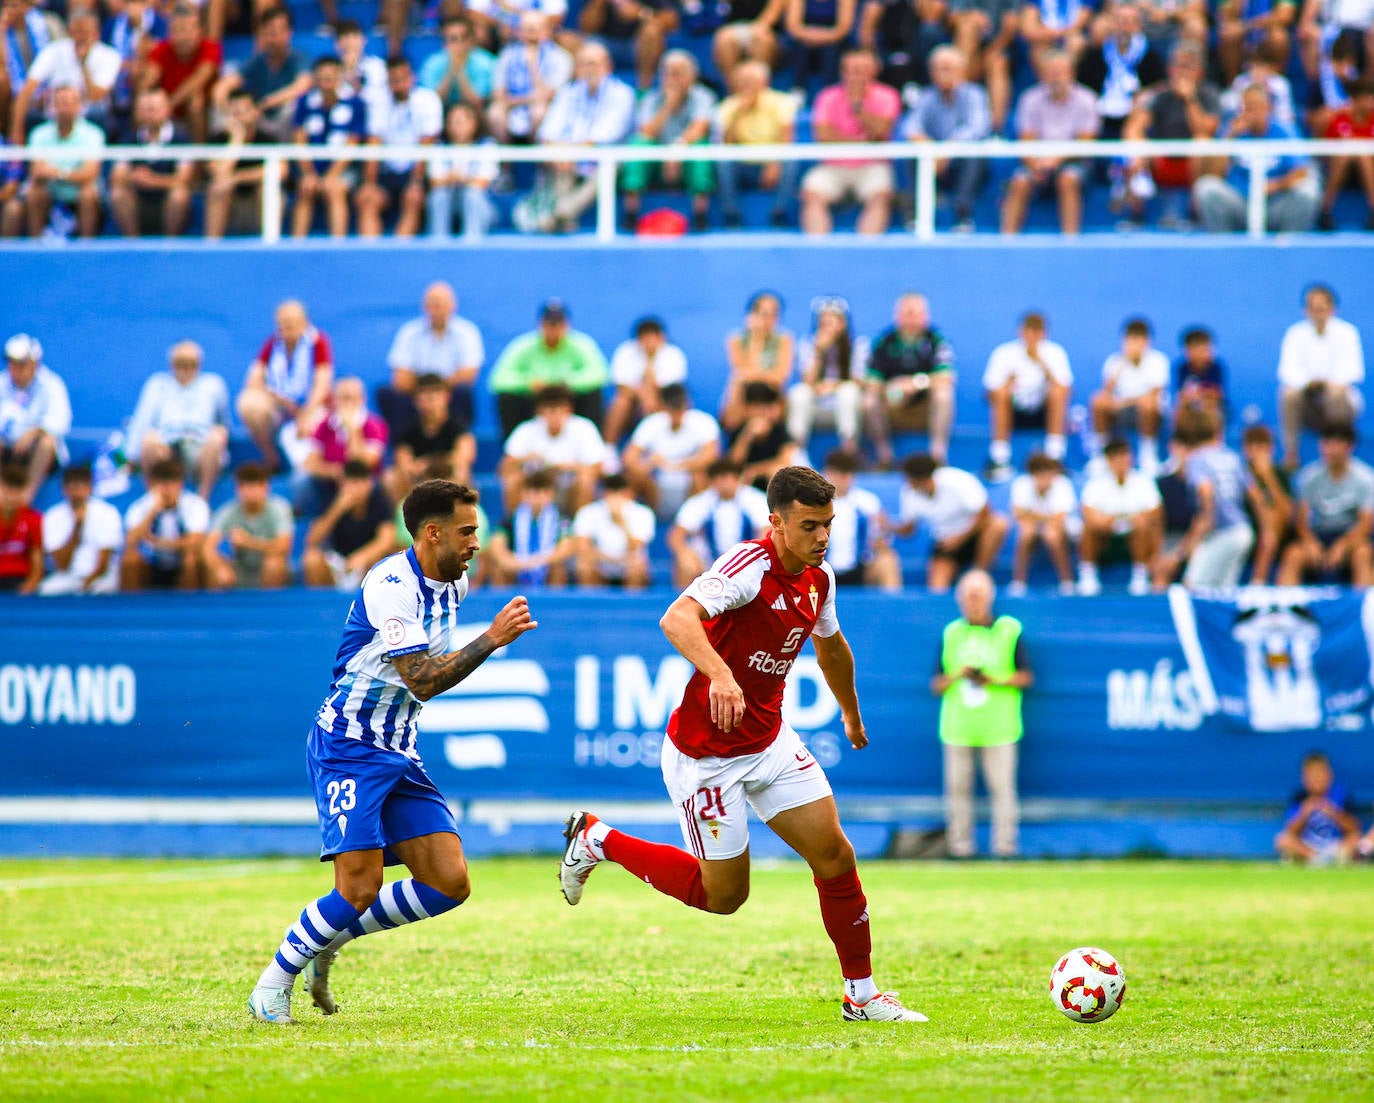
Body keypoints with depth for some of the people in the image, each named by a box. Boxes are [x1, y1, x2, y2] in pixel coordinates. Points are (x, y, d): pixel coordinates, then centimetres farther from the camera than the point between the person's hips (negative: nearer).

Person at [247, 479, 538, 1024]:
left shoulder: (452, 584, 8)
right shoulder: (391, 585, -20)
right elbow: (422, 680, -27)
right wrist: (492, 639, -28)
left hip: (398, 753, 8)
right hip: (348, 749, -8)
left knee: (449, 883, -4)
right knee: (360, 888, -16)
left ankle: (328, 941, 14)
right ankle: (272, 986, 3)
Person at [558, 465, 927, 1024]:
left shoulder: (818, 579, 3)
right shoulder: (750, 564, -23)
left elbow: (830, 646, 25)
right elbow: (677, 619, -40)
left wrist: (852, 714, 40)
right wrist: (719, 672, -57)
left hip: (770, 741, 7)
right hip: (707, 756, -7)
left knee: (834, 855, -3)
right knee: (724, 895, 3)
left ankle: (862, 995, 11)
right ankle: (597, 840, 21)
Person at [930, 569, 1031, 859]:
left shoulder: (1009, 631, 4)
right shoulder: (951, 634, 12)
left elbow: (1025, 677, 2)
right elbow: (936, 685, 11)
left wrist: (994, 680, -14)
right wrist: (957, 675, -9)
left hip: (999, 727, -3)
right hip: (957, 726, 3)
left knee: (1002, 787, -6)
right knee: (957, 788, 3)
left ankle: (1005, 846, -3)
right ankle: (960, 848, 9)